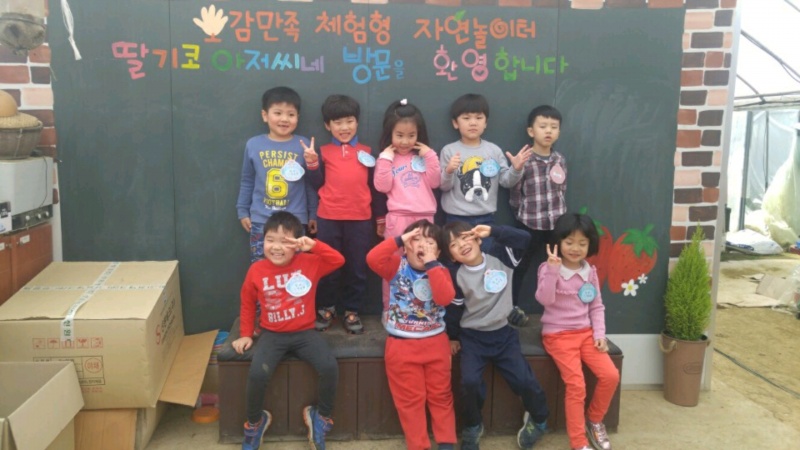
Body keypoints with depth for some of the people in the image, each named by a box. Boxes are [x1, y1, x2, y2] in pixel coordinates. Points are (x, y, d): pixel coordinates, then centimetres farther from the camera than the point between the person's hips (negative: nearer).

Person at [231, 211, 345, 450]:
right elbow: (247, 304, 9)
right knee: (257, 374, -24)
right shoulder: (256, 270, -4)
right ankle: (255, 422, 7)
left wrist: (314, 246, -23)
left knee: (330, 367, -23)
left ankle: (322, 416, 6)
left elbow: (338, 260, -13)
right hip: (272, 334, 0)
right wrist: (246, 334, 7)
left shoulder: (309, 263, -6)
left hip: (304, 332, 0)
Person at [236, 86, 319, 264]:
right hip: (261, 221, 1)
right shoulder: (253, 144, 0)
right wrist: (243, 211, 9)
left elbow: (311, 183, 1)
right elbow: (247, 182, 8)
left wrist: (313, 215, 3)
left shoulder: (304, 145, -3)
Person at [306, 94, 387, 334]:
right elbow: (318, 184, 1)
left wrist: (381, 217, 9)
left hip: (360, 219, 1)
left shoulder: (367, 152, 7)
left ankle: (351, 311, 23)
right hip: (328, 218, -1)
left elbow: (375, 187, 9)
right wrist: (312, 164, -14)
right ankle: (326, 308, 27)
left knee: (357, 267, 9)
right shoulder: (324, 152, 4)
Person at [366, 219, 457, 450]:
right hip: (402, 345, -1)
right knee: (410, 399, 6)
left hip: (435, 342, 2)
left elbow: (445, 298, -21)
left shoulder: (440, 271, -2)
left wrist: (431, 264, -23)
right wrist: (399, 239, -22)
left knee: (441, 395, 12)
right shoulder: (397, 267, -4)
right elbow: (372, 259, -24)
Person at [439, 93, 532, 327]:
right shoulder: (449, 151, -4)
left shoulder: (494, 151, 2)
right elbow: (443, 186, -7)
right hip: (456, 218, -1)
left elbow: (506, 182, 1)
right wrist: (449, 171, -26)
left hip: (485, 218, 2)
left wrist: (516, 169, -17)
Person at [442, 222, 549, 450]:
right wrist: (453, 337, 6)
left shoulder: (500, 257, -4)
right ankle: (472, 427, 8)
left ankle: (538, 420, 23)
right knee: (470, 382, -22)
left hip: (503, 333, 1)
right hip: (472, 337, -1)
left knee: (525, 380, -10)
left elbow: (524, 238, -15)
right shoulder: (456, 276, -9)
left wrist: (492, 231, -19)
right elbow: (453, 309, -1)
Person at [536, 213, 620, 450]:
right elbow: (544, 299, -25)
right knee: (576, 385, -17)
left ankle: (595, 421, 17)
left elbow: (597, 306, 9)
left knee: (611, 375, -10)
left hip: (586, 332, 5)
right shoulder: (549, 269, -9)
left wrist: (600, 334, -2)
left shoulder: (590, 272, 5)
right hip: (558, 335, -5)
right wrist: (553, 270, -33)